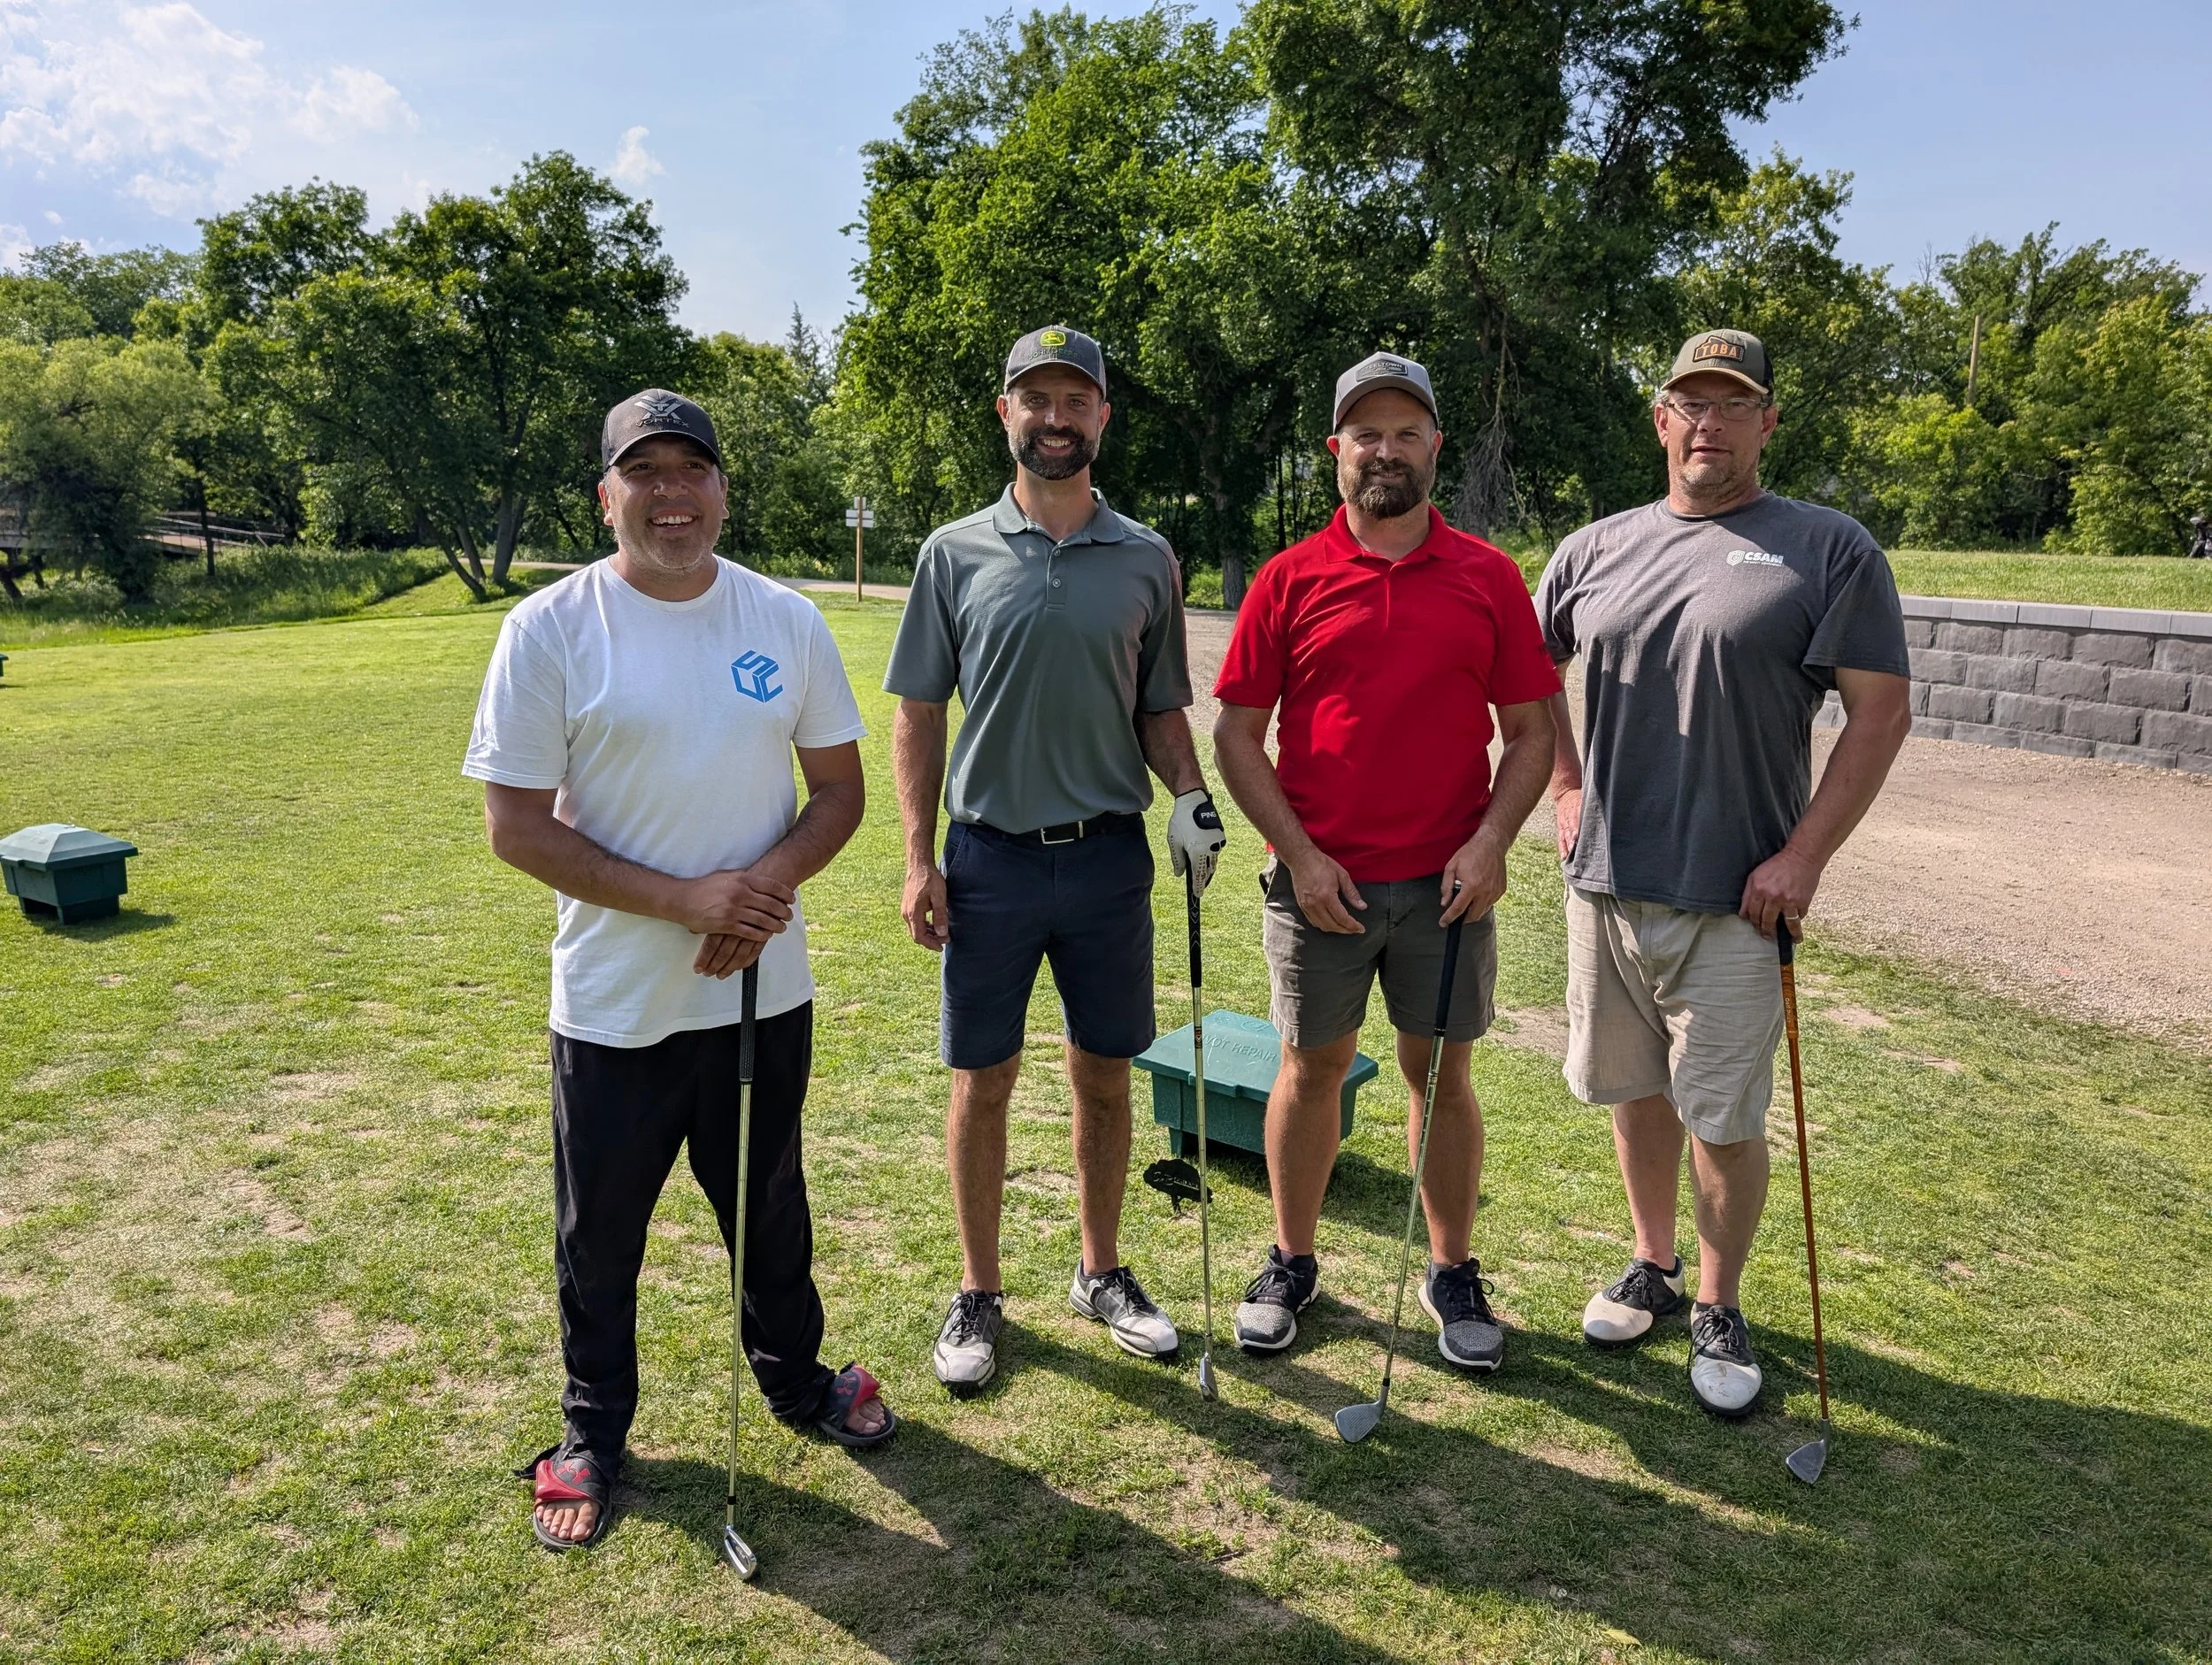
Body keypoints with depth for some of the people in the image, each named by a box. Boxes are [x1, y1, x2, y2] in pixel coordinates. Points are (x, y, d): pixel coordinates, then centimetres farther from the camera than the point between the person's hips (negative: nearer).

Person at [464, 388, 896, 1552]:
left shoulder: (786, 621, 0)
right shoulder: (549, 629, -10)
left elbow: (839, 788, 4)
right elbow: (517, 827, -12)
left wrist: (769, 882, -15)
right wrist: (683, 901, -19)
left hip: (765, 989, 3)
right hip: (613, 1005, -2)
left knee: (771, 1205, 20)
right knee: (598, 1234, 13)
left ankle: (795, 1377, 44)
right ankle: (594, 1430, 37)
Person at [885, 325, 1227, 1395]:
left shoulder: (1147, 561, 4)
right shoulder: (954, 554, 1)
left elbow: (1161, 710, 11)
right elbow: (917, 714, 3)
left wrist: (1192, 796, -8)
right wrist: (918, 860, -4)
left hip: (1110, 857, 1)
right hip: (990, 856, -1)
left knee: (1104, 1075, 11)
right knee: (982, 1081, 7)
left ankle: (1102, 1274, 30)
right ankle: (978, 1295, 23)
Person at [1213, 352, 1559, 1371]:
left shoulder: (1489, 578, 2)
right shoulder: (1288, 580, 0)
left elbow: (1530, 730, 4)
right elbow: (1237, 733, 0)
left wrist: (1490, 842, -10)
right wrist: (1299, 854, -9)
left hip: (1448, 882, 1)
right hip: (1318, 878, 0)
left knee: (1442, 1074, 10)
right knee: (1311, 1067, 11)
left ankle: (1454, 1274, 27)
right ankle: (1291, 1264, 28)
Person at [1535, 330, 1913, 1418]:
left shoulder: (1828, 549, -4)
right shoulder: (1595, 550, 8)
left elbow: (1881, 710, -6)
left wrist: (1804, 856, -12)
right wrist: (1566, 788, 9)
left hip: (1734, 898, -4)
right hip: (1605, 884, 4)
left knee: (1724, 1117, 3)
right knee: (1634, 1090, 16)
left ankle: (1719, 1308, 23)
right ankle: (1653, 1263, 36)